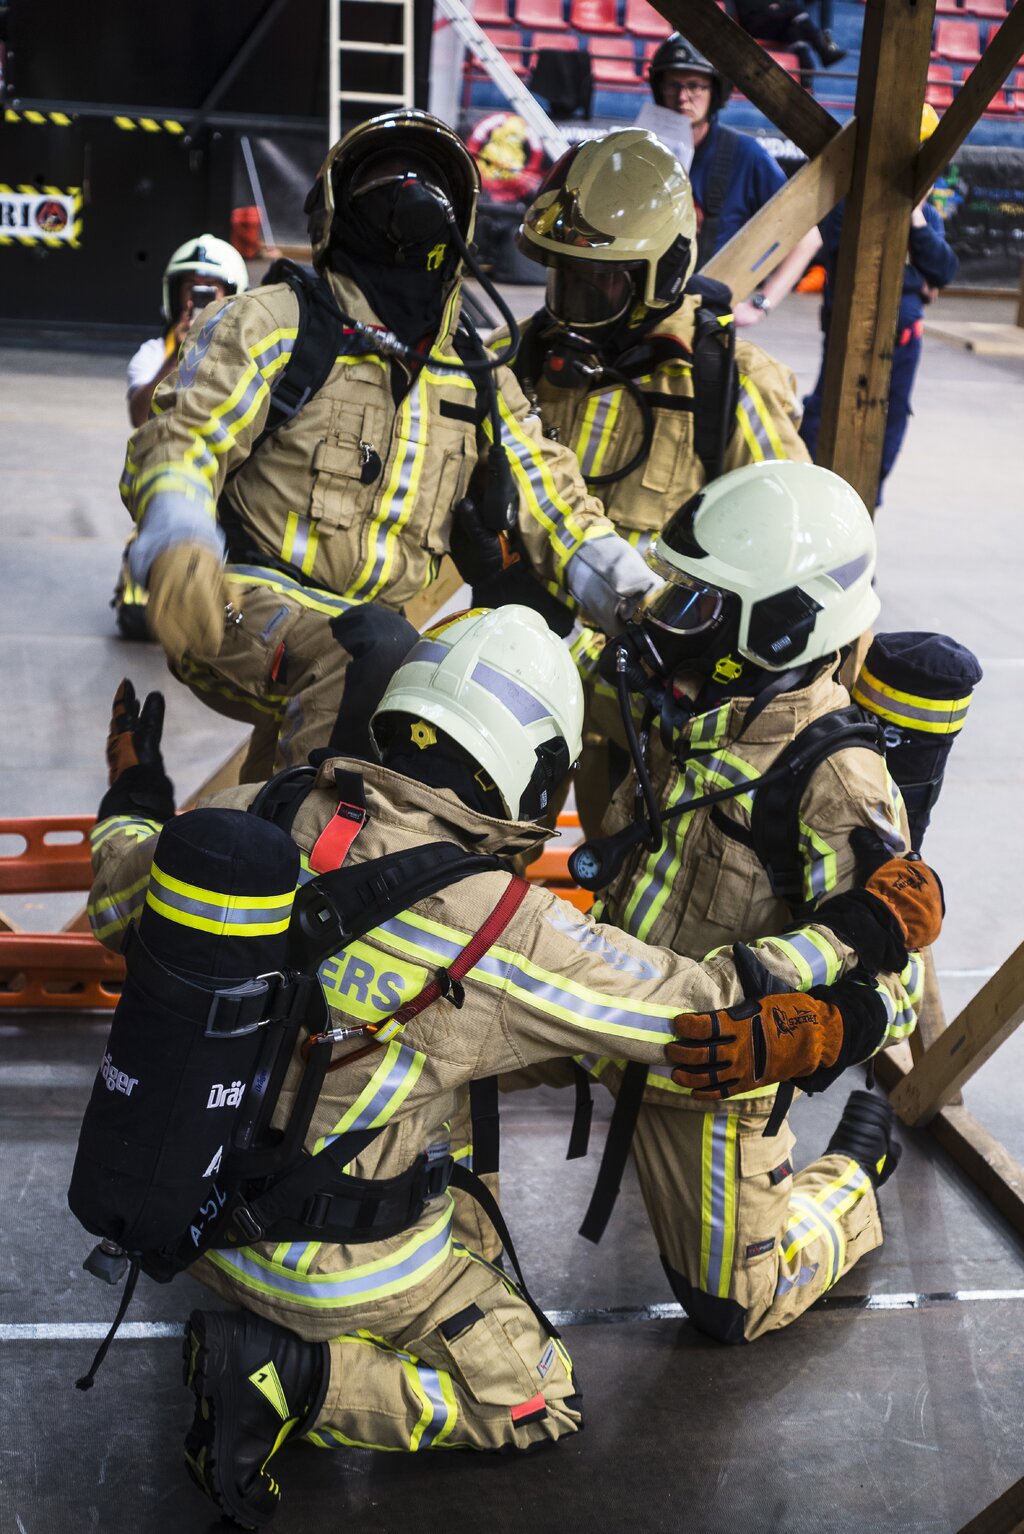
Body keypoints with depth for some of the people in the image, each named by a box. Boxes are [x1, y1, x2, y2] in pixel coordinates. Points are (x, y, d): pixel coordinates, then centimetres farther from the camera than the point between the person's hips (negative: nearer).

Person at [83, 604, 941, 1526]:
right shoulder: (506, 928, -28)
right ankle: (295, 1376, -5)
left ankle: (254, 1322, 13)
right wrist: (870, 927, -6)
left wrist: (133, 796, 25)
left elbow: (116, 909, 6)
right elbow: (714, 1013, -19)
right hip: (336, 1262, -6)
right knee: (541, 1404, 13)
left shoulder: (249, 818, -13)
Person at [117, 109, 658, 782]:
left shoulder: (476, 376, 19)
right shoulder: (275, 323, 5)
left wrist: (650, 607, 0)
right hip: (246, 599, -7)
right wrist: (178, 550, -27)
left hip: (380, 622, 7)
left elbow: (550, 496, 16)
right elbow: (177, 443, -4)